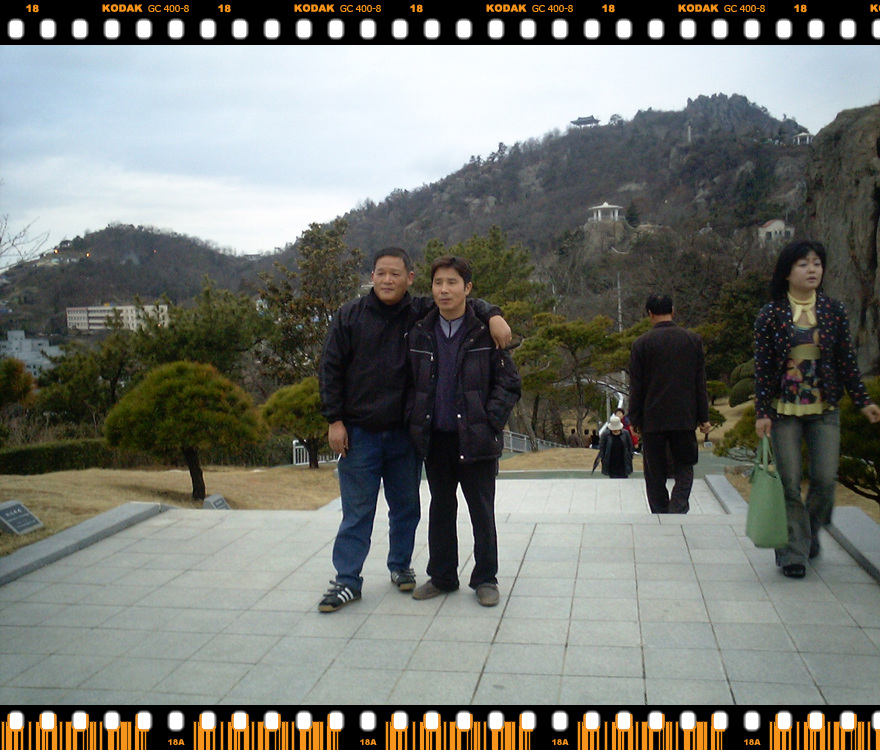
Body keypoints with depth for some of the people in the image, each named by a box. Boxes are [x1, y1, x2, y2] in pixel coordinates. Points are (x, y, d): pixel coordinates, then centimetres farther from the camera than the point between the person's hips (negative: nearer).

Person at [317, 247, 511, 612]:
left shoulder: (421, 312, -1)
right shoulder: (350, 315, -1)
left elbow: (464, 302, 5)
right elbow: (331, 369, 1)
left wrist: (493, 315, -17)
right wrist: (334, 420, -5)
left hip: (404, 432, 2)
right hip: (359, 432, -1)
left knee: (406, 507, 14)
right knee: (356, 512, 3)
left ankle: (400, 565, 33)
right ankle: (347, 581, 13)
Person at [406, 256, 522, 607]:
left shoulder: (486, 332, -6)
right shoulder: (420, 333, 4)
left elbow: (510, 383, -4)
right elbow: (410, 382, 13)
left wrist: (490, 421, -13)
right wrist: (414, 420, 2)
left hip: (475, 439, -3)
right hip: (435, 438, 4)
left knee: (482, 512, 6)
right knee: (440, 509, 15)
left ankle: (485, 579, 21)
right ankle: (442, 576, 28)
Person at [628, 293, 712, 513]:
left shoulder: (641, 343, -3)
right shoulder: (693, 340, 3)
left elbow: (636, 387, -2)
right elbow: (700, 382, 5)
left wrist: (635, 419, 6)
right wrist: (703, 417, 9)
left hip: (653, 419, -1)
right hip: (684, 418, 1)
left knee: (655, 473, 8)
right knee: (684, 466, 12)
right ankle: (678, 508, -8)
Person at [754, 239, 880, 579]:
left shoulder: (834, 311, 4)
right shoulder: (770, 315, -3)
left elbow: (846, 360, 8)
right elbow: (762, 366, -3)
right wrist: (762, 412, -7)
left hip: (825, 409, 2)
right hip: (784, 410, -2)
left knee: (825, 478, -3)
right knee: (790, 483, -1)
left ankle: (811, 532, 26)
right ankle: (793, 552, 10)